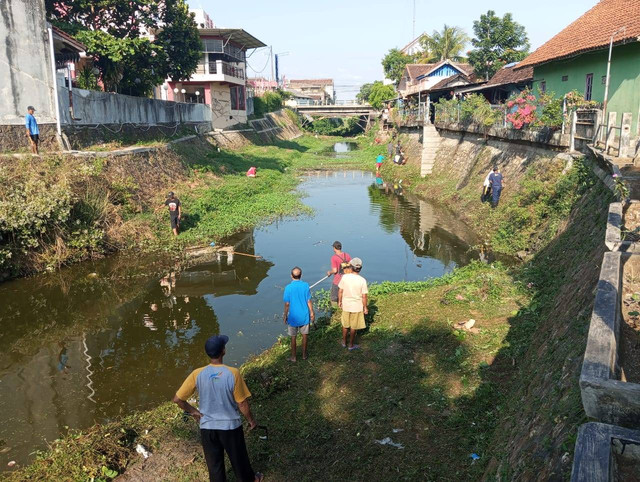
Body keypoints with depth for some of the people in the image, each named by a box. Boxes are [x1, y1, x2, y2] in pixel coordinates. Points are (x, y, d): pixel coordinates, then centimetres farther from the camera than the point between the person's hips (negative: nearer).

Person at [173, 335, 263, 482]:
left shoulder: (197, 374, -16)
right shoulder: (233, 373, -22)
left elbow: (177, 399, -11)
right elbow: (242, 404, -13)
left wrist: (193, 411, 6)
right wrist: (251, 420, 4)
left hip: (207, 427, 1)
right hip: (231, 426, -1)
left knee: (214, 462, 21)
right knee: (238, 457, 24)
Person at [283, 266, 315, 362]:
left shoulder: (288, 287, -15)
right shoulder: (305, 285, -11)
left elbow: (287, 304, -10)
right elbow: (309, 301, -7)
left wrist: (285, 315, 3)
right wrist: (312, 313, 6)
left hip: (293, 317, -1)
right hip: (304, 316, 1)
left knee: (293, 337, 13)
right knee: (304, 335, 18)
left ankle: (293, 357, 23)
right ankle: (304, 355, 29)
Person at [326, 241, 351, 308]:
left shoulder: (334, 257, -16)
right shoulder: (347, 255, -1)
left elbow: (335, 270, -19)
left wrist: (329, 272, 1)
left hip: (337, 282, -5)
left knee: (334, 300, 9)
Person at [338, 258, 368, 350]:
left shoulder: (345, 277, -13)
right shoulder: (362, 280, -18)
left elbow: (340, 291, -4)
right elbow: (364, 296, -14)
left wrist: (340, 301, 12)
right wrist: (365, 308, 0)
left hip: (346, 305, 2)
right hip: (357, 307, -2)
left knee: (345, 325, 22)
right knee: (353, 327, 14)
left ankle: (344, 343, 36)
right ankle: (351, 345, 27)